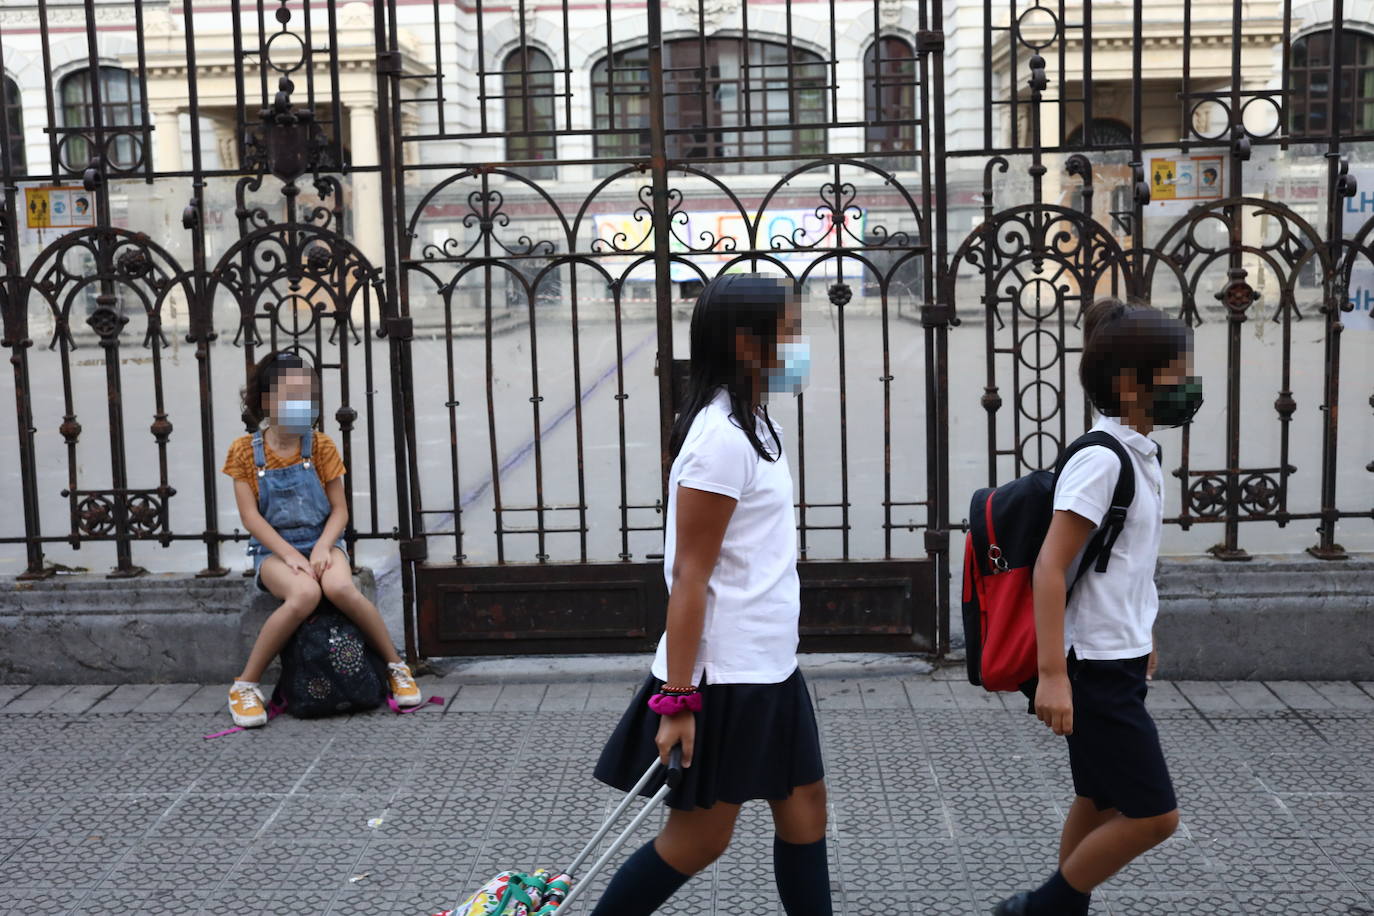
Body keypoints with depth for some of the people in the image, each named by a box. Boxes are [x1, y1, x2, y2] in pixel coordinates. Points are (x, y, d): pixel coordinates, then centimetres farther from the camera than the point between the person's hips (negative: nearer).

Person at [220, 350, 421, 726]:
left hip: (321, 543, 1)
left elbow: (339, 509, 2)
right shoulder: (246, 451, -1)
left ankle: (396, 667, -15)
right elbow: (250, 515, -6)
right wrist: (290, 554, -18)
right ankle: (245, 685, -21)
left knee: (340, 588, -34)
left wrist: (322, 547, -17)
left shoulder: (320, 446, 3)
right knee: (305, 594, -36)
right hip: (274, 549, -1)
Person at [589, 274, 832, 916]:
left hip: (767, 668, 10)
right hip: (724, 675, -10)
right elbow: (689, 575, -21)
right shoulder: (722, 438, -20)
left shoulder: (749, 424, 11)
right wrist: (679, 700, -22)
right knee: (699, 837, 1)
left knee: (803, 804, 13)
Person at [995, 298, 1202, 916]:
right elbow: (1050, 568, -23)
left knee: (1100, 806, 16)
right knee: (1154, 815, -4)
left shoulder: (1141, 455, 9)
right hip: (1096, 669, -9)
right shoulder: (1101, 460, -19)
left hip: (1121, 662, 9)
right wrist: (1052, 675, -26)